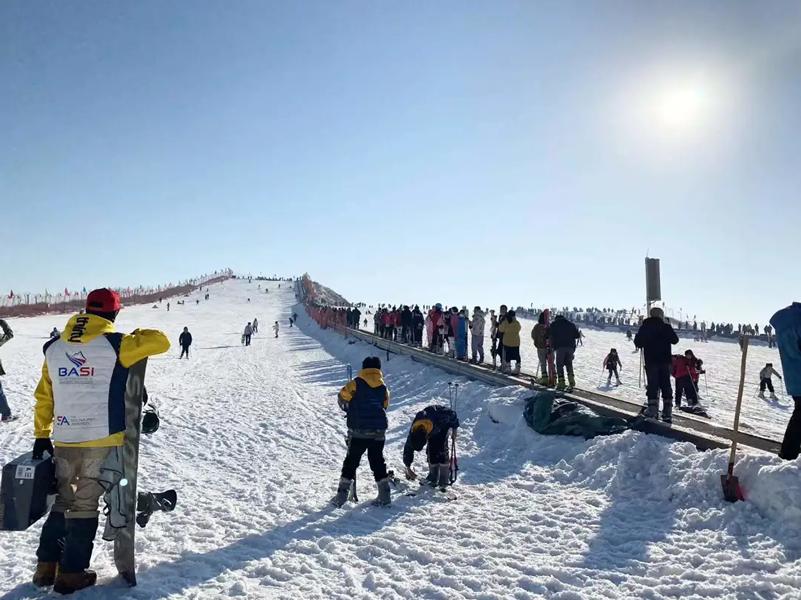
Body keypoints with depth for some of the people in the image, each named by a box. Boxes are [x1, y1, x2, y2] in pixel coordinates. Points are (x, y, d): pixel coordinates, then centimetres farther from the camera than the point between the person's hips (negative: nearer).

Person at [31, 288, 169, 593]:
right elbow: (161, 341, -7)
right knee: (85, 505, 8)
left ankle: (46, 566, 27)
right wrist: (137, 336, 14)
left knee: (62, 501, 21)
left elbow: (43, 397, 11)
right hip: (102, 439, -4)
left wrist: (41, 436, 18)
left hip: (64, 441, 5)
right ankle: (72, 572, 15)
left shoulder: (54, 348, 8)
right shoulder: (115, 344, -9)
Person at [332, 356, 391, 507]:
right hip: (379, 431, 3)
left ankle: (342, 495, 7)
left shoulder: (356, 383, -5)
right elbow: (385, 406, 13)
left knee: (351, 461, 7)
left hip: (358, 431, -3)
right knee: (378, 461, 14)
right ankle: (384, 495, 13)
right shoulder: (384, 387, 7)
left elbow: (343, 398, 0)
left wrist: (350, 410, 20)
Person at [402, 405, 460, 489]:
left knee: (442, 450, -15)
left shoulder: (439, 418, -45)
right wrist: (408, 467, -11)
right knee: (430, 450, -8)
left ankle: (444, 479, -10)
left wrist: (454, 428, -11)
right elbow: (408, 448, -17)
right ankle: (433, 477, 6)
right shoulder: (413, 430, -31)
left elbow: (452, 415, -24)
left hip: (444, 424, -3)